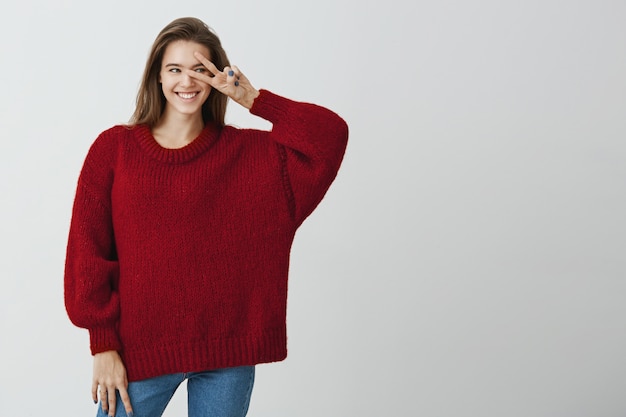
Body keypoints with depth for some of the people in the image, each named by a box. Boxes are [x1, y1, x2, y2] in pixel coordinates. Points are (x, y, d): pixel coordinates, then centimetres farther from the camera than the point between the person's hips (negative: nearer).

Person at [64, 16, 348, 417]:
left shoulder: (248, 152, 4)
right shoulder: (114, 148, 1)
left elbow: (331, 134, -7)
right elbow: (88, 252, -1)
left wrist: (252, 99, -6)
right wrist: (103, 344, -6)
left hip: (227, 352, 1)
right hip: (140, 350, 0)